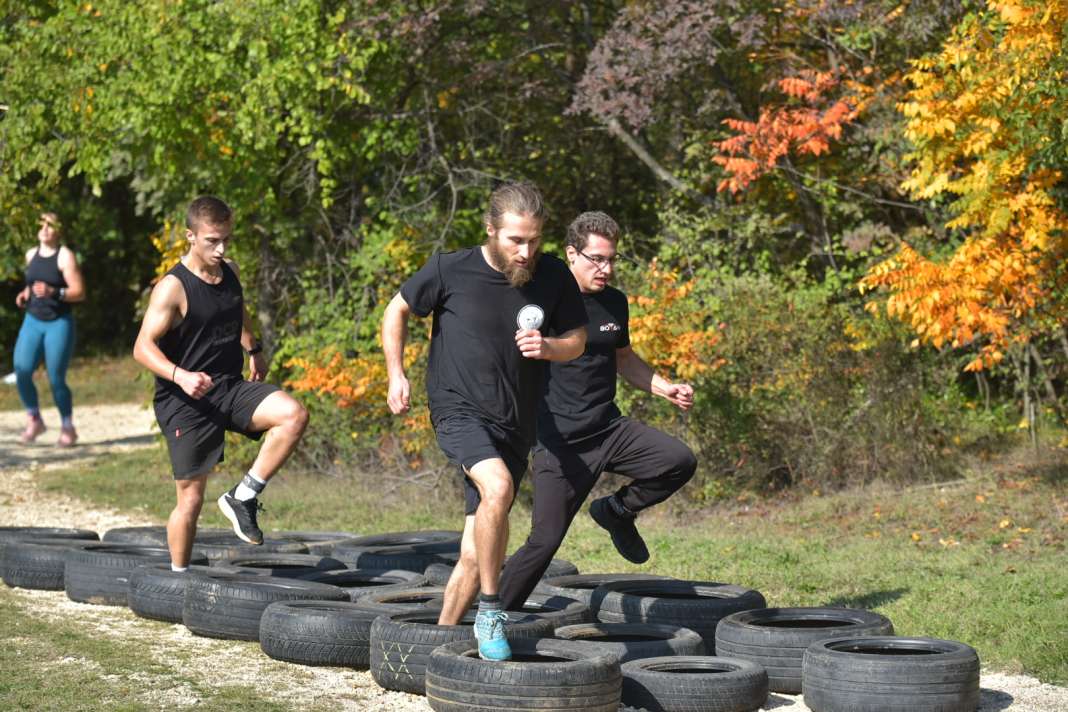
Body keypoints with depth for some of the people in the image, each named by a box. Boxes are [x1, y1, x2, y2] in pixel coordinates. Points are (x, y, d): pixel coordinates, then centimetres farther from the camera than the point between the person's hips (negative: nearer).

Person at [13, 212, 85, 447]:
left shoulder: (65, 256, -8)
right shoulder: (31, 255, 10)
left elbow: (79, 292, -12)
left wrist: (53, 292, -26)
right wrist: (25, 294, 7)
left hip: (59, 323, -5)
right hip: (33, 321, 5)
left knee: (56, 379, -5)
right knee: (22, 372, -12)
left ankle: (68, 428, 13)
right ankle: (34, 420, 7)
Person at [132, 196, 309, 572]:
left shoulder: (230, 272, 6)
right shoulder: (173, 287, -15)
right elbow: (143, 346, -20)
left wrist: (253, 350, 31)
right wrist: (179, 375, -35)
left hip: (230, 386, 6)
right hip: (185, 400, -6)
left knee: (294, 415, -20)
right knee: (191, 497, -2)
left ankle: (243, 497, -8)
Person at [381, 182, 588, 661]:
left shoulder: (553, 278, -2)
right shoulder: (450, 271, -9)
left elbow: (577, 340, 11)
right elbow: (397, 311, 7)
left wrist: (548, 348, -10)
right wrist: (396, 375, 0)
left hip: (515, 424, 4)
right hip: (459, 411, -4)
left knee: (474, 555, 4)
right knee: (497, 487, -33)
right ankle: (489, 610, -19)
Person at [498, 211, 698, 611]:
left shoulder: (614, 303, 9)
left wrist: (664, 388, 12)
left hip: (610, 428, 5)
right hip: (560, 439, -5)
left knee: (680, 461, -16)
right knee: (544, 541, -7)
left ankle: (616, 511, 9)